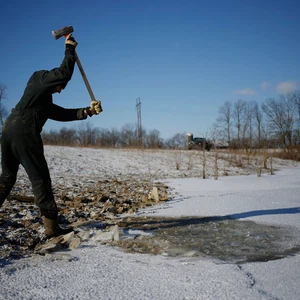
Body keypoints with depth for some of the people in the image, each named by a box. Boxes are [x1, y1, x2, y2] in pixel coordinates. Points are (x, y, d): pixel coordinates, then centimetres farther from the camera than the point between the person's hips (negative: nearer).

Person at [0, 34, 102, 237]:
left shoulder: (45, 102, 31)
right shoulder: (40, 78, 11)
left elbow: (64, 114, 22)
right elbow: (65, 73, -3)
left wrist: (88, 111, 15)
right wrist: (70, 48, 10)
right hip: (24, 132, -9)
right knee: (40, 179, -6)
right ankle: (52, 227, -4)